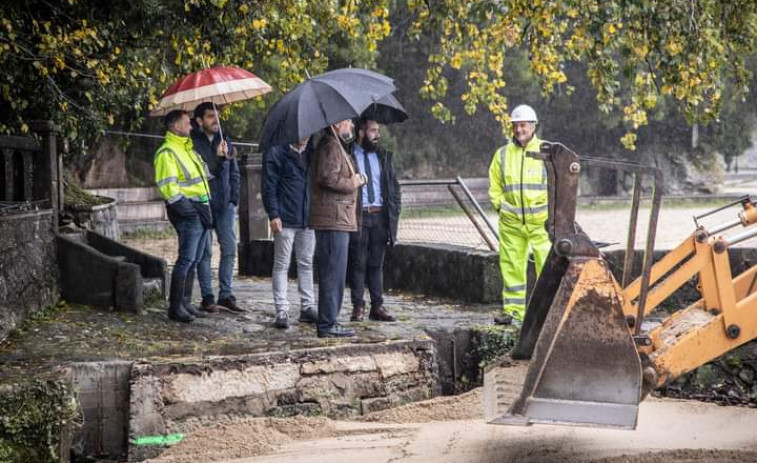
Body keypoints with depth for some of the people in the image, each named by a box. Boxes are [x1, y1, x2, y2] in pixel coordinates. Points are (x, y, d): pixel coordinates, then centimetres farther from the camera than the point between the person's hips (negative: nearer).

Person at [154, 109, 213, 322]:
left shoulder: (188, 148, 21)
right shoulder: (167, 152, -10)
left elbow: (203, 174, 33)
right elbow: (166, 185, -18)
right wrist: (183, 207, -21)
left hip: (201, 208, 10)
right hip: (187, 210, -10)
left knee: (194, 260, 12)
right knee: (187, 258, -11)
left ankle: (185, 303, 18)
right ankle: (175, 307, -8)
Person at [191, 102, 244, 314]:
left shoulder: (224, 141, 14)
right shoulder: (192, 143, -5)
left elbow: (234, 173, 20)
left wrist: (234, 198, 10)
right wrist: (218, 157, -22)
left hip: (225, 204, 5)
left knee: (230, 250, 2)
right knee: (205, 252, -1)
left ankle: (226, 295, 9)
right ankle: (207, 297, 4)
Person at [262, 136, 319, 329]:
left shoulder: (311, 152, 13)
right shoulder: (276, 152, -5)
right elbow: (268, 185, -8)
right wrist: (273, 214, -14)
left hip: (308, 219, 6)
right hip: (285, 219, -6)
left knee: (307, 263, 11)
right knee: (282, 264, -1)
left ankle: (307, 307, 18)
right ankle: (282, 311, 1)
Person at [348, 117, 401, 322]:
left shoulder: (383, 156, 13)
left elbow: (395, 188, 15)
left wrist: (393, 213, 7)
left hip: (380, 215, 4)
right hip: (357, 215, -4)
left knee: (377, 263, 7)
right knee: (358, 263, 0)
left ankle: (377, 306, 10)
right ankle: (358, 307, 4)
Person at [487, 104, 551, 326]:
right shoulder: (502, 154, 11)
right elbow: (495, 186, 18)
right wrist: (500, 206, 5)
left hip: (541, 220, -3)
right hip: (511, 222, 3)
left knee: (547, 265, -7)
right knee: (511, 266, 4)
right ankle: (513, 311, 10)